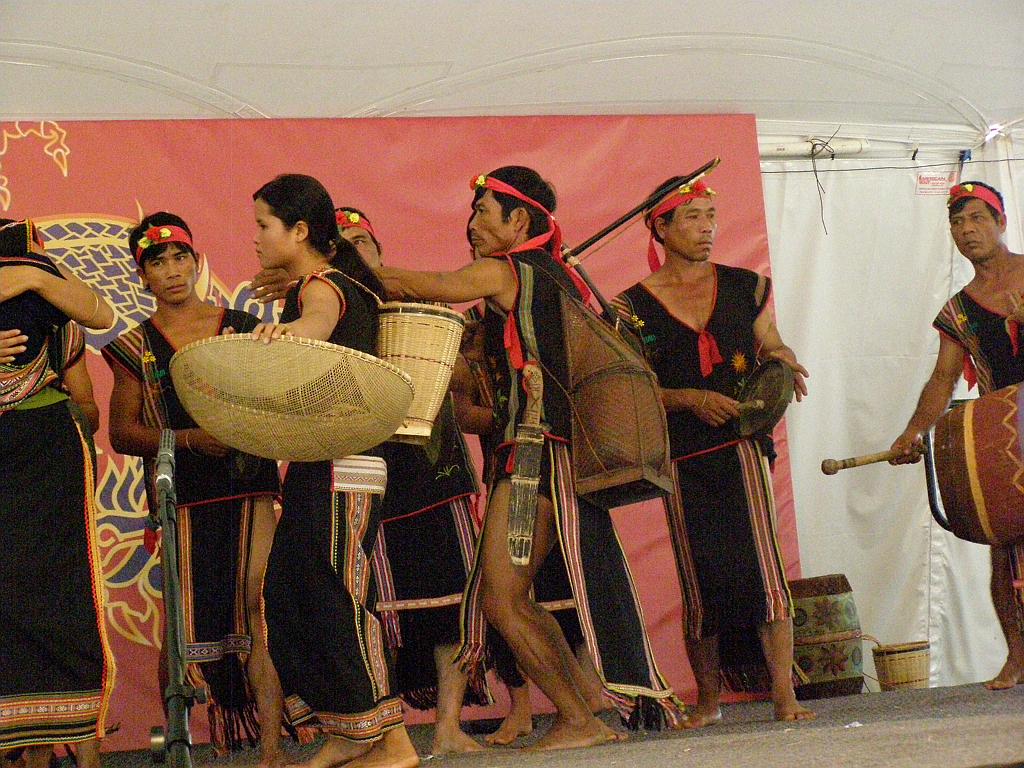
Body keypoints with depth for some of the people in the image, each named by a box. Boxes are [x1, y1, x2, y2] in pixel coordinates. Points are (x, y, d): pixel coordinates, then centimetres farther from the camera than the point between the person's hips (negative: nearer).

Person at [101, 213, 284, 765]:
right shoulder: (135, 348, 9)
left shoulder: (241, 327, 10)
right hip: (181, 496, 0)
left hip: (250, 486, 0)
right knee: (185, 616, -5)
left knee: (257, 605, -9)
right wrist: (188, 439, -10)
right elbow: (122, 433, 4)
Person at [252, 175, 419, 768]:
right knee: (285, 594, 10)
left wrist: (290, 330, -60)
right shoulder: (334, 280, 17)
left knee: (334, 600, -10)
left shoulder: (321, 285, -14)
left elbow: (319, 320, -40)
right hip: (317, 468, 10)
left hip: (341, 469, -10)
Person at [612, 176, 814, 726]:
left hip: (739, 445, 0)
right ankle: (708, 699, 16)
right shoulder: (632, 306, 3)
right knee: (699, 578, 4)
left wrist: (781, 361, -4)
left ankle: (784, 695, -10)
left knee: (761, 565, -11)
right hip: (681, 456, 0)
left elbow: (771, 347, 20)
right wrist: (691, 399, -13)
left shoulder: (746, 287, 9)